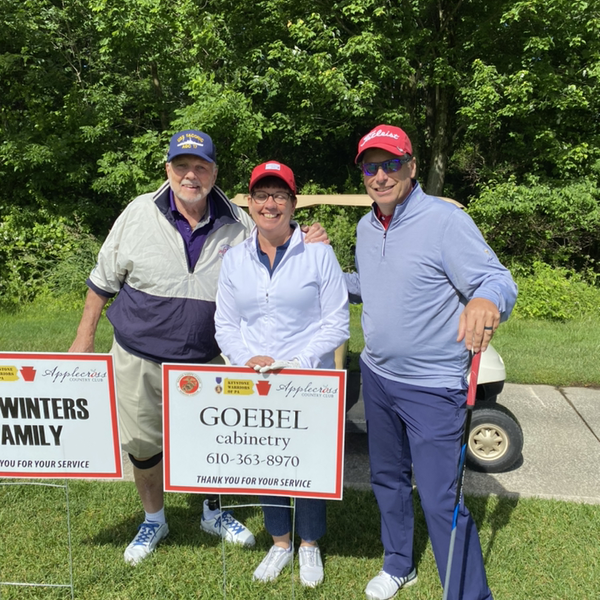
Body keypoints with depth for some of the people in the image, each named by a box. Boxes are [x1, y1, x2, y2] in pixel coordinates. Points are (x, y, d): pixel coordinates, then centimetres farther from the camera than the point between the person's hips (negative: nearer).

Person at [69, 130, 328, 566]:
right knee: (142, 446, 13)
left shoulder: (238, 224, -6)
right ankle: (154, 519, 41)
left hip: (205, 361, 1)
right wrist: (85, 337, 5)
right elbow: (104, 280, 2)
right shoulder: (139, 214, -7)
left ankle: (214, 513, 42)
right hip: (139, 359, 0)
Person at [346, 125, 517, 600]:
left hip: (432, 387, -7)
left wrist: (487, 300, -42)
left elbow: (500, 282, -19)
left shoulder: (445, 220, -16)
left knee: (441, 501, -2)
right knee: (388, 479, 22)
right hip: (376, 376, 8)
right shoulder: (367, 228, 7)